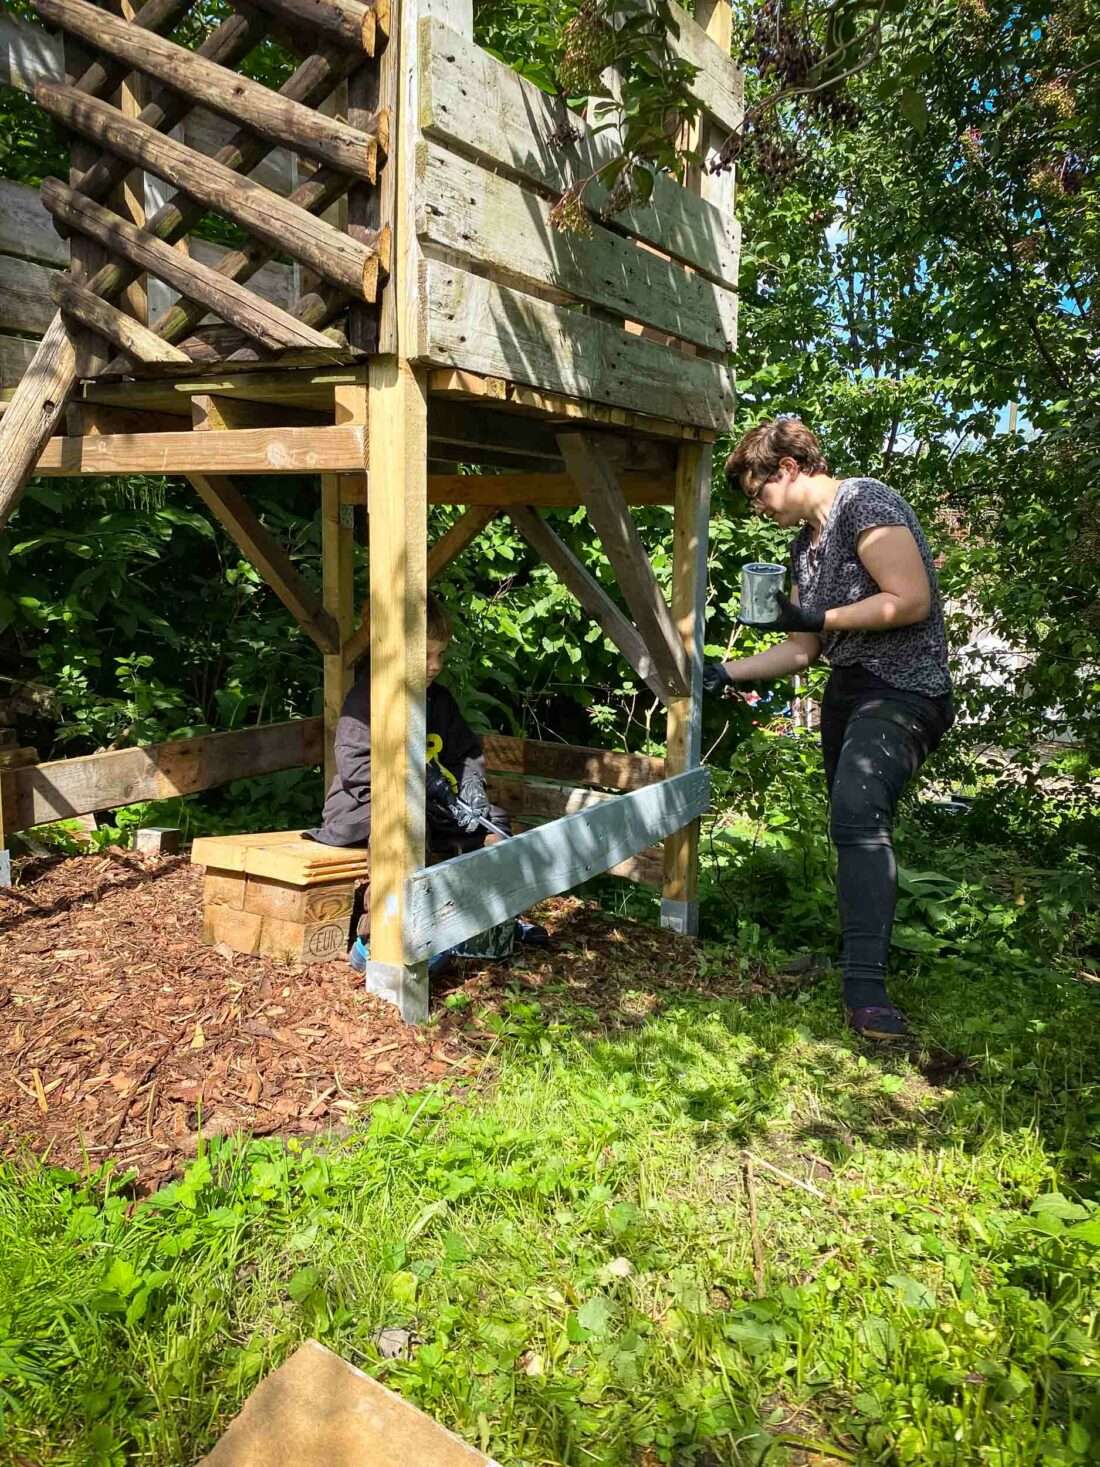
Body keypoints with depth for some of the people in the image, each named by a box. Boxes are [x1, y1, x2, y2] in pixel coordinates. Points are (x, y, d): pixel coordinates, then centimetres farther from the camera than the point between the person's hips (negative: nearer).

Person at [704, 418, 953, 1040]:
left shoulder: (863, 503, -10)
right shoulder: (806, 543, 16)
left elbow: (911, 600, -21)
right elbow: (803, 650, 18)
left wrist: (818, 618, -15)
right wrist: (727, 673, 10)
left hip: (903, 694, -9)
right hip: (846, 692, 10)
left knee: (857, 813, -27)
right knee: (854, 826, 13)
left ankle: (867, 985, -26)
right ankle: (858, 952, 29)